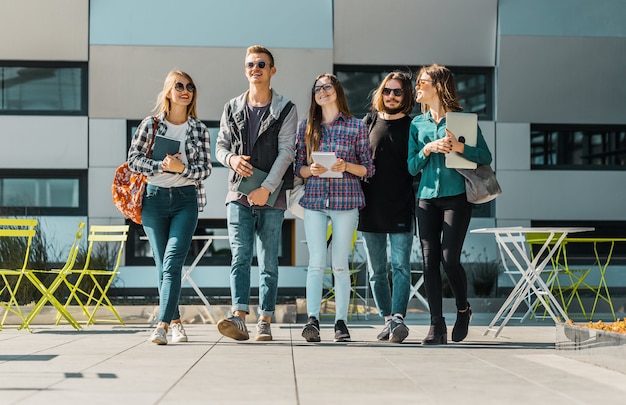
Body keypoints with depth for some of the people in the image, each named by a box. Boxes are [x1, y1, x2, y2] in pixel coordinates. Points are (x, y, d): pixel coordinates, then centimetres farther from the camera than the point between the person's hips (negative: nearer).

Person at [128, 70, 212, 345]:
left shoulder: (199, 129, 7)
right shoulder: (150, 124, 5)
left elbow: (205, 168, 3)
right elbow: (133, 158, 0)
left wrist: (181, 168, -15)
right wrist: (162, 166, -15)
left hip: (186, 200, -1)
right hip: (154, 198, 1)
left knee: (172, 262, -15)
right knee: (162, 265, 4)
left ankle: (162, 325, -20)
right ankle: (175, 322, 15)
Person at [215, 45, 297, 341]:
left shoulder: (285, 110, 3)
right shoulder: (232, 108, 13)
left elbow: (286, 151, -6)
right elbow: (220, 145, 15)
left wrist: (267, 188, -15)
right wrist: (231, 158, -10)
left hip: (271, 196, -2)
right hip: (239, 194, 2)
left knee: (268, 262, 2)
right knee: (240, 256, -9)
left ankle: (264, 322, 5)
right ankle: (239, 317, -17)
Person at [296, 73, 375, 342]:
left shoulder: (356, 126, 5)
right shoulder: (306, 127, 12)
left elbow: (368, 169, 5)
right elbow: (298, 168, 12)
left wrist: (346, 166, -13)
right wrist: (311, 170, -9)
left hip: (345, 199, -1)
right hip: (314, 199, 1)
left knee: (340, 265, 1)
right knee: (316, 263, -7)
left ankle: (341, 323, 5)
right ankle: (312, 319, -11)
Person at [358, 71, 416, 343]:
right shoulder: (369, 122, 11)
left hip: (401, 208, -3)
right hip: (370, 207, 3)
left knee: (400, 265, -9)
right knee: (376, 270, 8)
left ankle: (398, 318, -14)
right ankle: (387, 320, 17)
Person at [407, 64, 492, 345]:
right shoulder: (417, 124, 15)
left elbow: (486, 156, -1)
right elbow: (412, 167, 12)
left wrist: (460, 147, -17)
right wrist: (428, 149, -5)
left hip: (456, 197, -4)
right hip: (427, 198, 4)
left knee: (449, 258, -11)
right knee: (429, 261, -3)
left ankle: (463, 309, 16)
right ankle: (436, 327, 1)